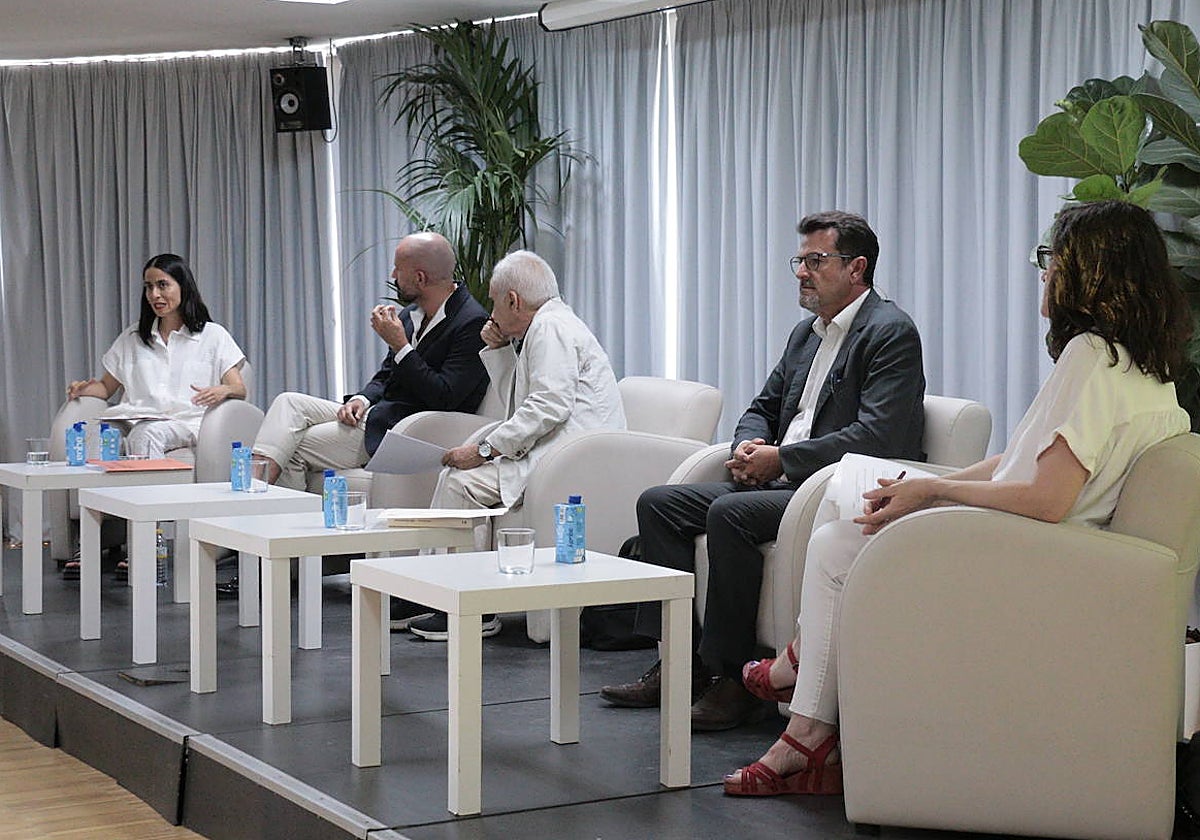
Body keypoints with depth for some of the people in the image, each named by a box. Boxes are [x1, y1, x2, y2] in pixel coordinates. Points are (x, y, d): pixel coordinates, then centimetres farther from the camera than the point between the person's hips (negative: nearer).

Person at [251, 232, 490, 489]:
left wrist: (400, 346, -19)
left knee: (295, 449, -12)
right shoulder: (410, 314, 12)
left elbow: (444, 398, -20)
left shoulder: (472, 322, -15)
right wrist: (362, 399, -3)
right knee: (288, 402, -4)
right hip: (377, 415, 9)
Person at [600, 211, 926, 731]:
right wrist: (748, 448, 2)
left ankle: (732, 678, -24)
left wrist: (781, 459, -18)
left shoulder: (892, 332, -8)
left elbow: (877, 436, -20)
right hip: (782, 482, 10)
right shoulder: (806, 333, 21)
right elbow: (763, 407, 27)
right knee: (658, 503, 0)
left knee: (730, 513, -32)